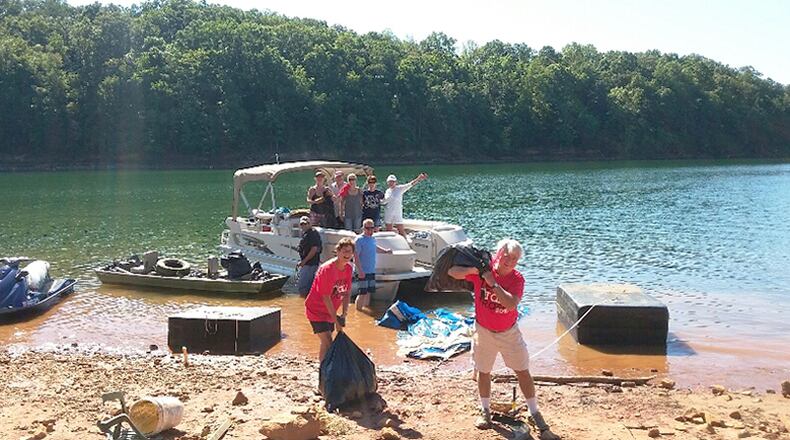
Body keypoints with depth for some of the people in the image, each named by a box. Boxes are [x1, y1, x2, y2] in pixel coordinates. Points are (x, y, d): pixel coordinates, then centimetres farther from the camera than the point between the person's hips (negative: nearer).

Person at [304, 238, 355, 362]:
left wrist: (343, 315, -10)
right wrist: (336, 321, -21)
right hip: (316, 310, -8)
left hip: (330, 311, 8)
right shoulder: (327, 269, -25)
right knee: (328, 344, -15)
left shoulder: (349, 268, -3)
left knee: (326, 343, 17)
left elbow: (347, 293, 1)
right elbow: (326, 298, -24)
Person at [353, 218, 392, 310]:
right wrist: (360, 271, -23)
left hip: (372, 271, 8)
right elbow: (356, 256, -18)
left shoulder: (373, 238, 10)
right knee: (362, 293, -8)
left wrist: (385, 250, 19)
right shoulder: (359, 239, -14)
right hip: (363, 272, -8)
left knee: (368, 292, 15)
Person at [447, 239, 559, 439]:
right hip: (484, 331, 0)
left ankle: (535, 414, 15)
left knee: (523, 372, 2)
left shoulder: (517, 278, -15)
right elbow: (452, 272, -19)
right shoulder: (483, 270, -14)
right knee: (484, 371, 13)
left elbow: (511, 303, -31)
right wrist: (474, 270, -34)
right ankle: (485, 411, 32)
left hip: (509, 332, 0)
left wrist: (493, 283, -35)